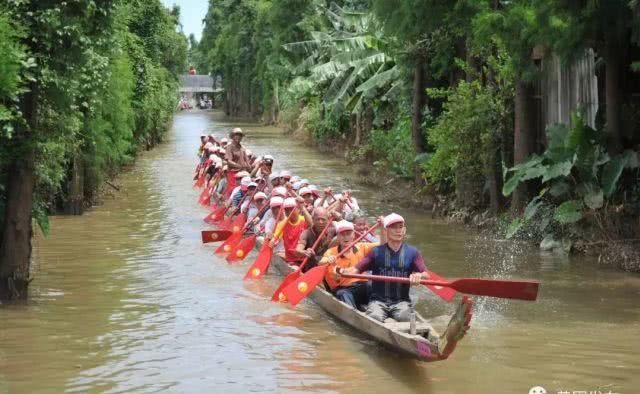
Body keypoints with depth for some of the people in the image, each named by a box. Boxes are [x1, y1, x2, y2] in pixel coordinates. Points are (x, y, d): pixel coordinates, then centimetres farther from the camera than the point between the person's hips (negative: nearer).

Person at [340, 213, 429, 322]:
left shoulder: (412, 252, 5)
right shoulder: (377, 252, 4)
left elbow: (426, 275, -5)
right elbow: (356, 269, -2)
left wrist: (419, 275, -30)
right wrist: (343, 271, -25)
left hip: (401, 301, 0)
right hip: (378, 300, 0)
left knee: (403, 316, -32)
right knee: (375, 317, -31)